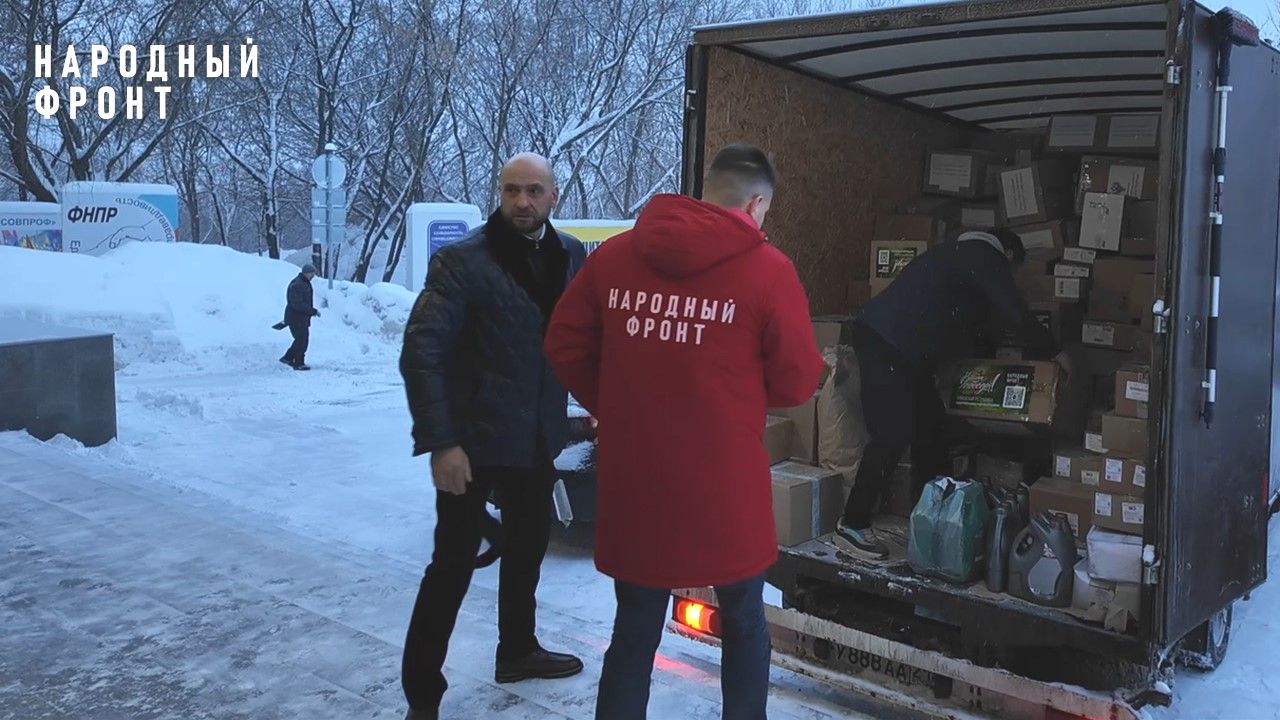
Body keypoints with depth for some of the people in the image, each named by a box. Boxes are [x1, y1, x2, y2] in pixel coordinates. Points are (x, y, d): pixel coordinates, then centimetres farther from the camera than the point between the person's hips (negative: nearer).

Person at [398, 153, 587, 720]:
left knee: (527, 548, 21)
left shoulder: (571, 257, 2)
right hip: (475, 439, -6)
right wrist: (440, 442, -23)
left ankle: (517, 650, 43)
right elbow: (421, 352, -17)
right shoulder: (462, 261, -14)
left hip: (539, 436, 6)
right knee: (453, 564, 1)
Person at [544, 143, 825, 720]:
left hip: (632, 482, 3)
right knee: (744, 624, 20)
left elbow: (564, 347, 6)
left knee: (634, 630, 16)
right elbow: (797, 382, -5)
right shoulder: (768, 270, -10)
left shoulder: (613, 255, 1)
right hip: (723, 487, -3)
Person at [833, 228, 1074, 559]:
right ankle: (852, 525, -7)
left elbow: (976, 316, 37)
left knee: (930, 426, 14)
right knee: (894, 434, -11)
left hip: (899, 346, 11)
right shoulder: (986, 257, -2)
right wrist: (1055, 352, 6)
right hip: (885, 343, -11)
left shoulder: (964, 252, 28)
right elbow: (1016, 314, -7)